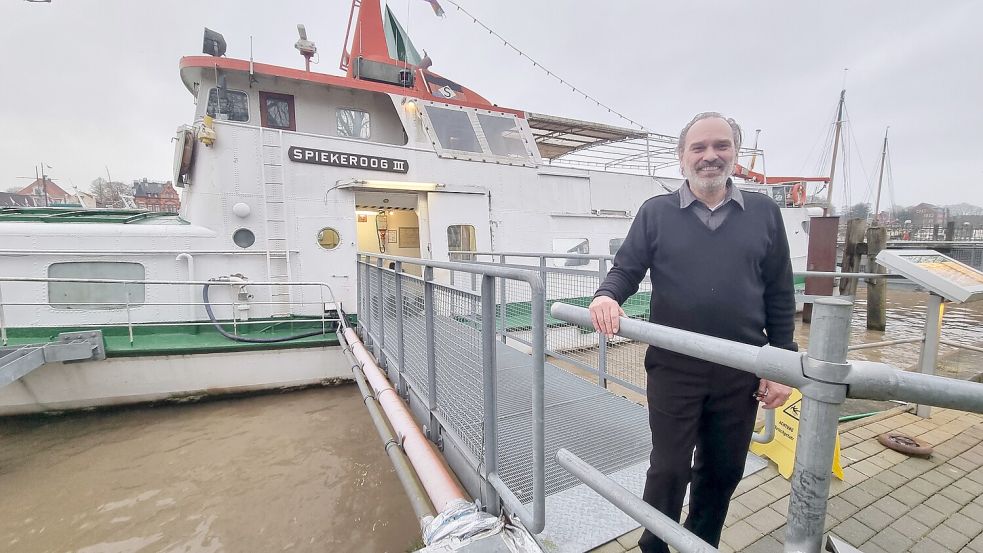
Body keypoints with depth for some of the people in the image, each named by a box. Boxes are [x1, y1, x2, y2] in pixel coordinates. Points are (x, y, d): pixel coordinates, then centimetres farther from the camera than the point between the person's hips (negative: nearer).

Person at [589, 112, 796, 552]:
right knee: (668, 470, 10)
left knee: (723, 471, 19)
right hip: (673, 368, -2)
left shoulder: (764, 213, 6)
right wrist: (608, 295, -25)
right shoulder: (655, 212, 1)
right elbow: (626, 269, -1)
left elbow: (780, 296, 6)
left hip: (741, 372, 3)